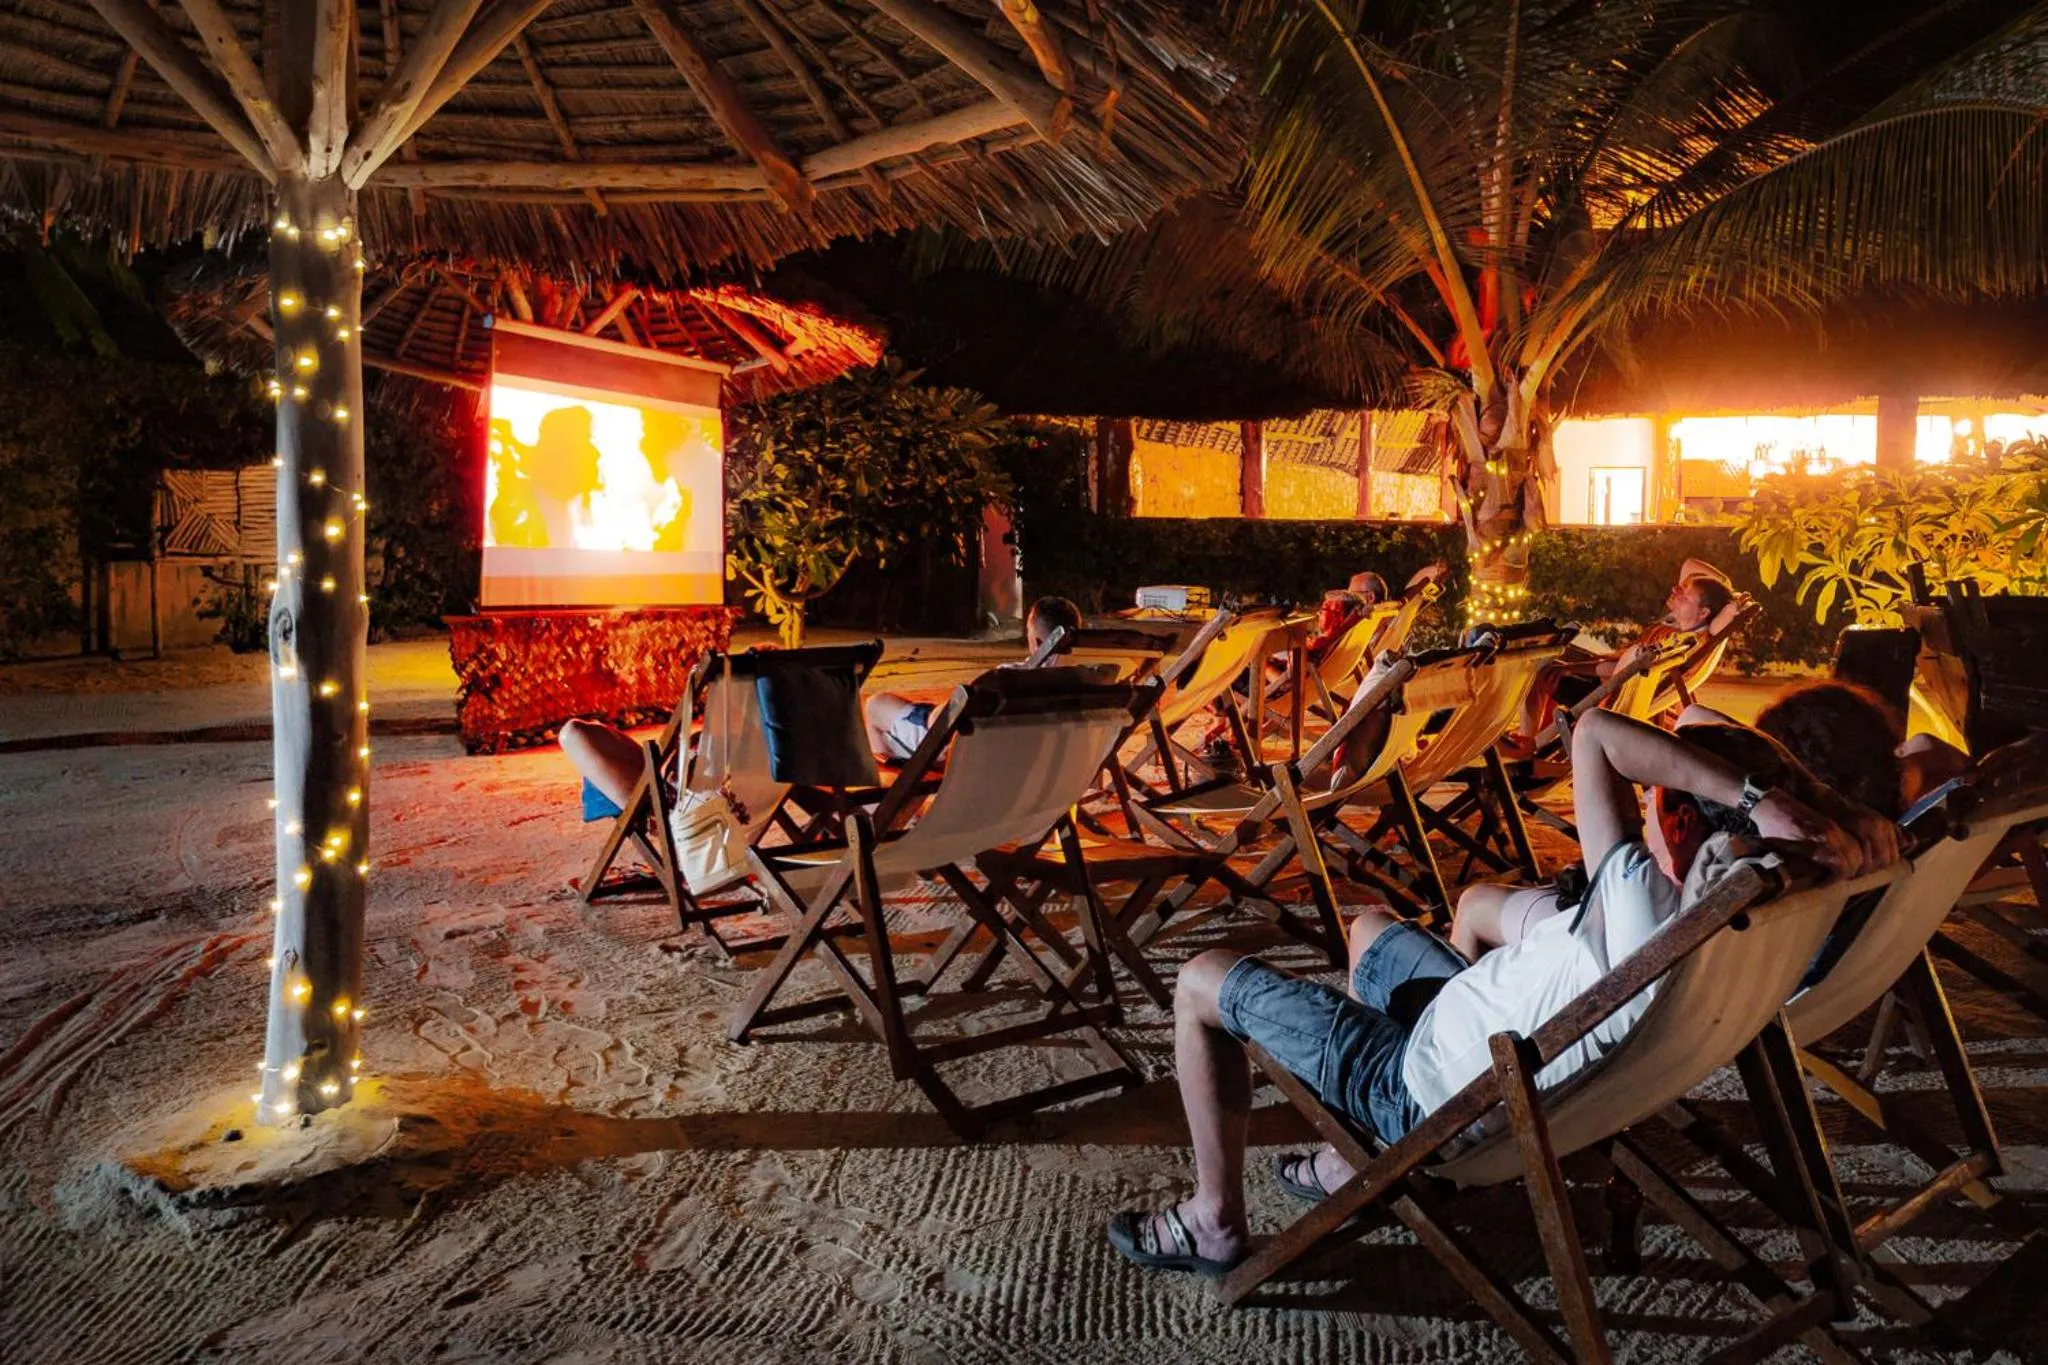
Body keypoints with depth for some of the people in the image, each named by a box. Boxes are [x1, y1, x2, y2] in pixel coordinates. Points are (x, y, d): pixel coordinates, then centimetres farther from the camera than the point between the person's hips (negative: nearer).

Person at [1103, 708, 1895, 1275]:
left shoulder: (1639, 916, -38)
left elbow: (1593, 734, -40)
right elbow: (1878, 840, 1)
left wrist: (1753, 796, -40)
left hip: (1427, 1091, -8)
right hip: (1500, 1045, 8)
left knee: (1203, 983, 3)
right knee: (1370, 926, 32)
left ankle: (1216, 1221, 17)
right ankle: (1356, 1161, 39)